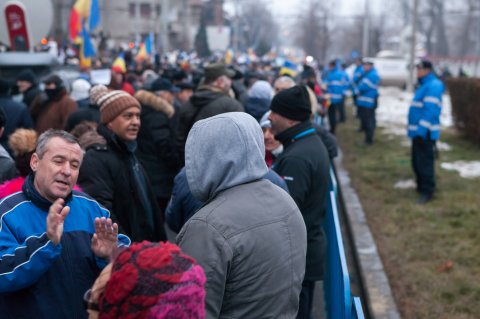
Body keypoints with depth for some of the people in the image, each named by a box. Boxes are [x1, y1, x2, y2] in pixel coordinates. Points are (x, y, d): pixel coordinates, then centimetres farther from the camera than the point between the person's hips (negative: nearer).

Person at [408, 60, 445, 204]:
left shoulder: (433, 86, -15)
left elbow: (430, 110, -24)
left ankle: (427, 192, 2)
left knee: (424, 162, -6)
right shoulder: (425, 85, 17)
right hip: (418, 131, 10)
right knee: (416, 161, 18)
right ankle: (421, 186, 31)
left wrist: (422, 128, -28)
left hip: (425, 133, -10)